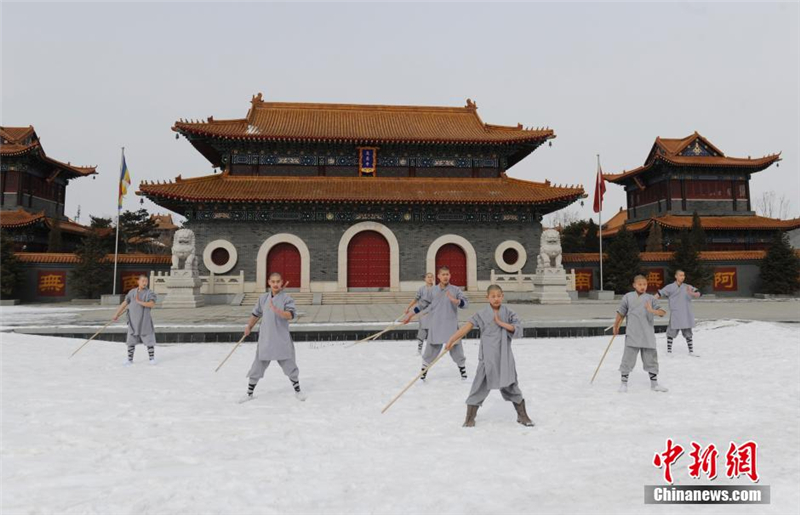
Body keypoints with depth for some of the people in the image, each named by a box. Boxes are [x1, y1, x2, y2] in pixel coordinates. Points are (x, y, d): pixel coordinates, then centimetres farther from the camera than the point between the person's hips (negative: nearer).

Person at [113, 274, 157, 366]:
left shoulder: (150, 293, -5)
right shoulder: (132, 292, 8)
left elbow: (152, 304, -20)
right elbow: (124, 303, 11)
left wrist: (140, 302, -24)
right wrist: (117, 314, 11)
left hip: (145, 321, -3)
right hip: (133, 321, 3)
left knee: (149, 340, 0)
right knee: (131, 341, 7)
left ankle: (152, 358, 13)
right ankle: (130, 359, 18)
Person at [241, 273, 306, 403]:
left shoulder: (286, 298, -7)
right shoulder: (263, 298, 5)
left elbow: (290, 315, -23)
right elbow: (256, 314, 21)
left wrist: (276, 310, -36)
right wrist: (249, 326, 26)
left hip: (282, 340, -3)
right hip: (265, 339, 3)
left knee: (289, 365, 6)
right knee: (257, 367, 7)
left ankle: (297, 390, 25)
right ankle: (249, 393, 23)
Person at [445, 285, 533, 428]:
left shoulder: (508, 313, 2)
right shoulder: (482, 314, -3)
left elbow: (518, 330, -8)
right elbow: (467, 327, -10)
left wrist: (501, 323, -16)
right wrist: (451, 340, -16)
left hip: (505, 357, 2)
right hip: (487, 357, -1)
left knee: (511, 386, 11)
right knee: (480, 386, 3)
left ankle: (522, 416, 26)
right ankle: (470, 417, 14)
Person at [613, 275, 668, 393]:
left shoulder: (650, 298, 1)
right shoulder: (628, 297, 1)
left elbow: (663, 312, -8)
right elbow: (621, 313, 11)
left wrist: (652, 310, -27)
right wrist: (616, 326, 18)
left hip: (648, 335, 1)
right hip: (632, 335, -1)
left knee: (651, 358, 10)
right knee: (628, 358, 0)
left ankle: (654, 383, 25)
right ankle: (624, 383, 12)